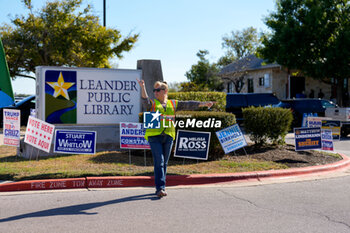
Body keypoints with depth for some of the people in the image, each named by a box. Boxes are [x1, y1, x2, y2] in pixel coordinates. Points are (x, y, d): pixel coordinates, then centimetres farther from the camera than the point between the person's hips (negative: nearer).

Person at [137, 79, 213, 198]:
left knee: (164, 163, 8)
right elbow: (145, 101, -16)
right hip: (154, 136, -3)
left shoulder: (173, 104, 14)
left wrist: (203, 104, 8)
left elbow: (188, 104, 13)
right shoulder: (152, 103, 5)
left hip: (168, 136, 3)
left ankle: (160, 188, 17)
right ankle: (160, 188, -15)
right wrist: (142, 87, -34)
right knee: (159, 162, -11)